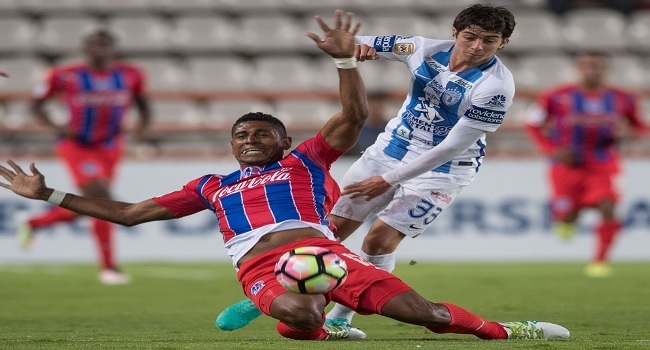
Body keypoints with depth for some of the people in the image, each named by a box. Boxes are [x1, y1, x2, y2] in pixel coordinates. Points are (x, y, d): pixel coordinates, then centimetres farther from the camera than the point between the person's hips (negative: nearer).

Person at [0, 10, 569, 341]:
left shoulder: (305, 160, 24)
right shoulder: (210, 188, 31)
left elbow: (355, 116, 11)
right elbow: (129, 213, 32)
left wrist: (346, 60, -4)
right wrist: (51, 195, 28)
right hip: (261, 269, 0)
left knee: (419, 311, -18)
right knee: (296, 314, -41)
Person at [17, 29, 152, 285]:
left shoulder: (130, 76, -2)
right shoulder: (66, 76, -11)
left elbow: (143, 105, 12)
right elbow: (37, 103, -1)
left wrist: (143, 126, -10)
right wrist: (54, 127, -18)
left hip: (109, 149, 5)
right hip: (77, 146, -5)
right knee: (101, 199, -19)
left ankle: (34, 224, 39)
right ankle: (108, 267, -11)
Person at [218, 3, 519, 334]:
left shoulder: (495, 87, -24)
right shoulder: (424, 49, -10)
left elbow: (451, 148, -23)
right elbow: (359, 46, 0)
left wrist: (388, 180, -20)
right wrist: (354, 46, -27)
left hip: (440, 171, -4)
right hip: (388, 150, 4)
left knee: (379, 240, -17)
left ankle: (339, 317, 0)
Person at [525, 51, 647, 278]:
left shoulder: (622, 100, -2)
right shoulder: (557, 97, -8)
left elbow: (640, 127, 11)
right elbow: (534, 124, 3)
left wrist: (627, 132, -13)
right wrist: (551, 149, -11)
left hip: (602, 167, 1)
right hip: (568, 165, -1)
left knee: (608, 209, -19)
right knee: (565, 216, 2)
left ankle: (599, 262, -6)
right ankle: (568, 218, 42)